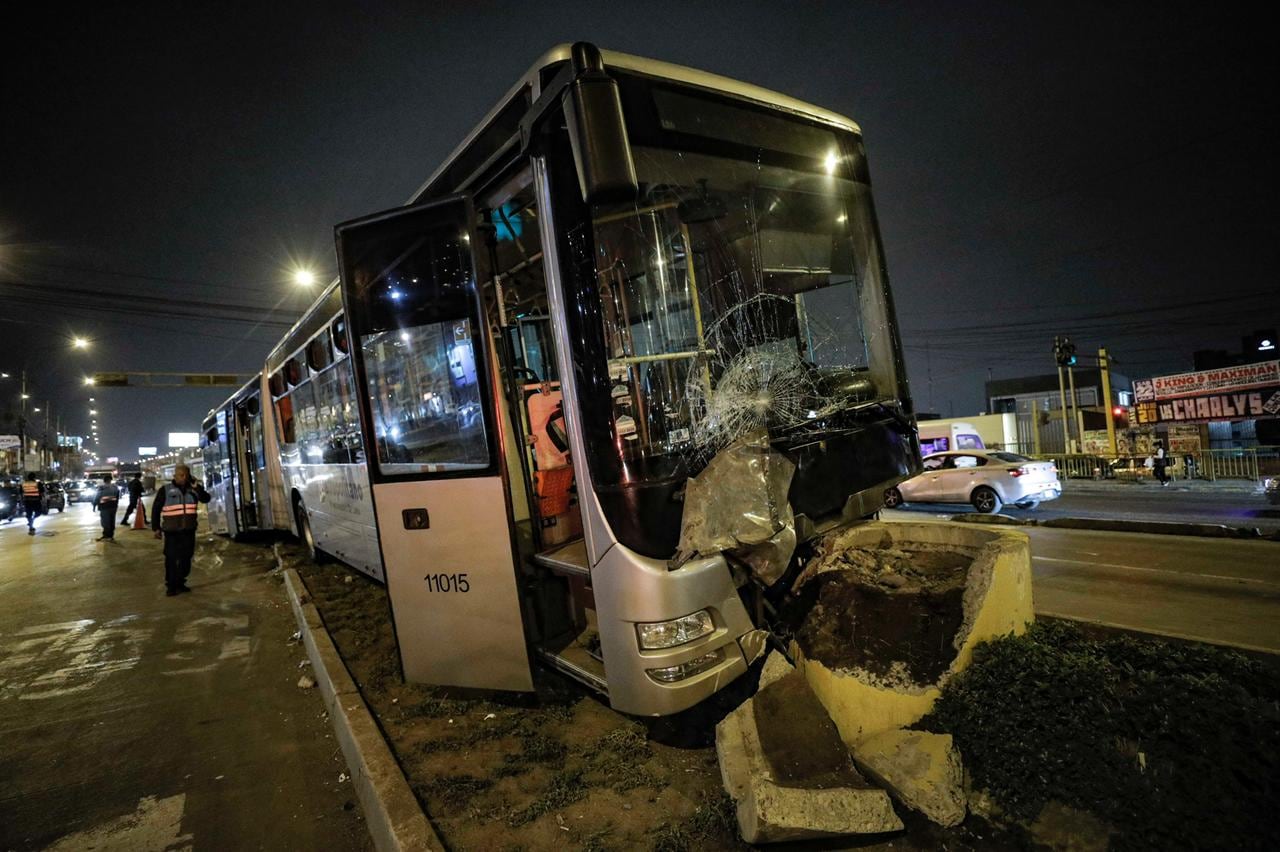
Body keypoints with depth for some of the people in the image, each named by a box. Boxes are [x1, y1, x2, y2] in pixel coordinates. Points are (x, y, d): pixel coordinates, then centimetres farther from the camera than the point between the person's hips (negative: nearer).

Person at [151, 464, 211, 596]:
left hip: (189, 531, 4)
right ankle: (171, 586, 8)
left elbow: (206, 499, -2)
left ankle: (180, 583, 23)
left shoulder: (193, 489, 8)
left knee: (186, 558, 10)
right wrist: (156, 527, -2)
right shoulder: (165, 490, -2)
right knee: (171, 559, -1)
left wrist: (196, 486, -13)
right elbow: (156, 509, 1)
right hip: (172, 531, -4)